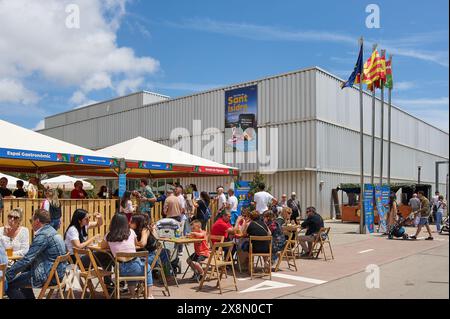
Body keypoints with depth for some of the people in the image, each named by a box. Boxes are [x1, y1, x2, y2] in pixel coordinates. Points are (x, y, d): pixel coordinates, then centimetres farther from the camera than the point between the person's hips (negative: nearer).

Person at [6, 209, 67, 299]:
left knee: (9, 284, -7)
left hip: (49, 276, -10)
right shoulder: (50, 231, 12)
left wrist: (8, 274, -10)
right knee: (22, 275, 28)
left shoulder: (42, 235, -19)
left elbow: (27, 259, -20)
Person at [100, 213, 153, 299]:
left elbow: (102, 247, 21)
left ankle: (133, 295, 33)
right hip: (134, 267, -2)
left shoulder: (109, 236, 3)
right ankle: (149, 295, 24)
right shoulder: (131, 232, 1)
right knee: (147, 269, 30)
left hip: (120, 269, 2)